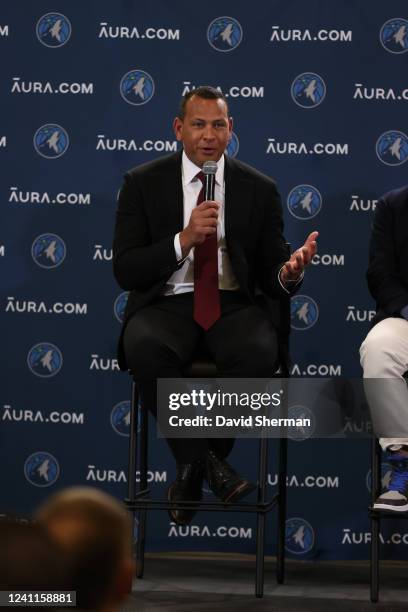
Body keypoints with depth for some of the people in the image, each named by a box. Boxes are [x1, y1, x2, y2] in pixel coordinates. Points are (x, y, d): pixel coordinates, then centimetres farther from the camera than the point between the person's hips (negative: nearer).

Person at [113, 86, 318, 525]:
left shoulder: (259, 189, 7)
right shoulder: (143, 183, 3)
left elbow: (268, 278, 7)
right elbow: (125, 270, -5)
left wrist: (288, 273, -18)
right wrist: (184, 239, -20)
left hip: (233, 305, 1)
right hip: (167, 304, -1)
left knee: (260, 352, -33)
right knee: (144, 348, -36)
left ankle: (192, 467, -11)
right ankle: (205, 462, -15)